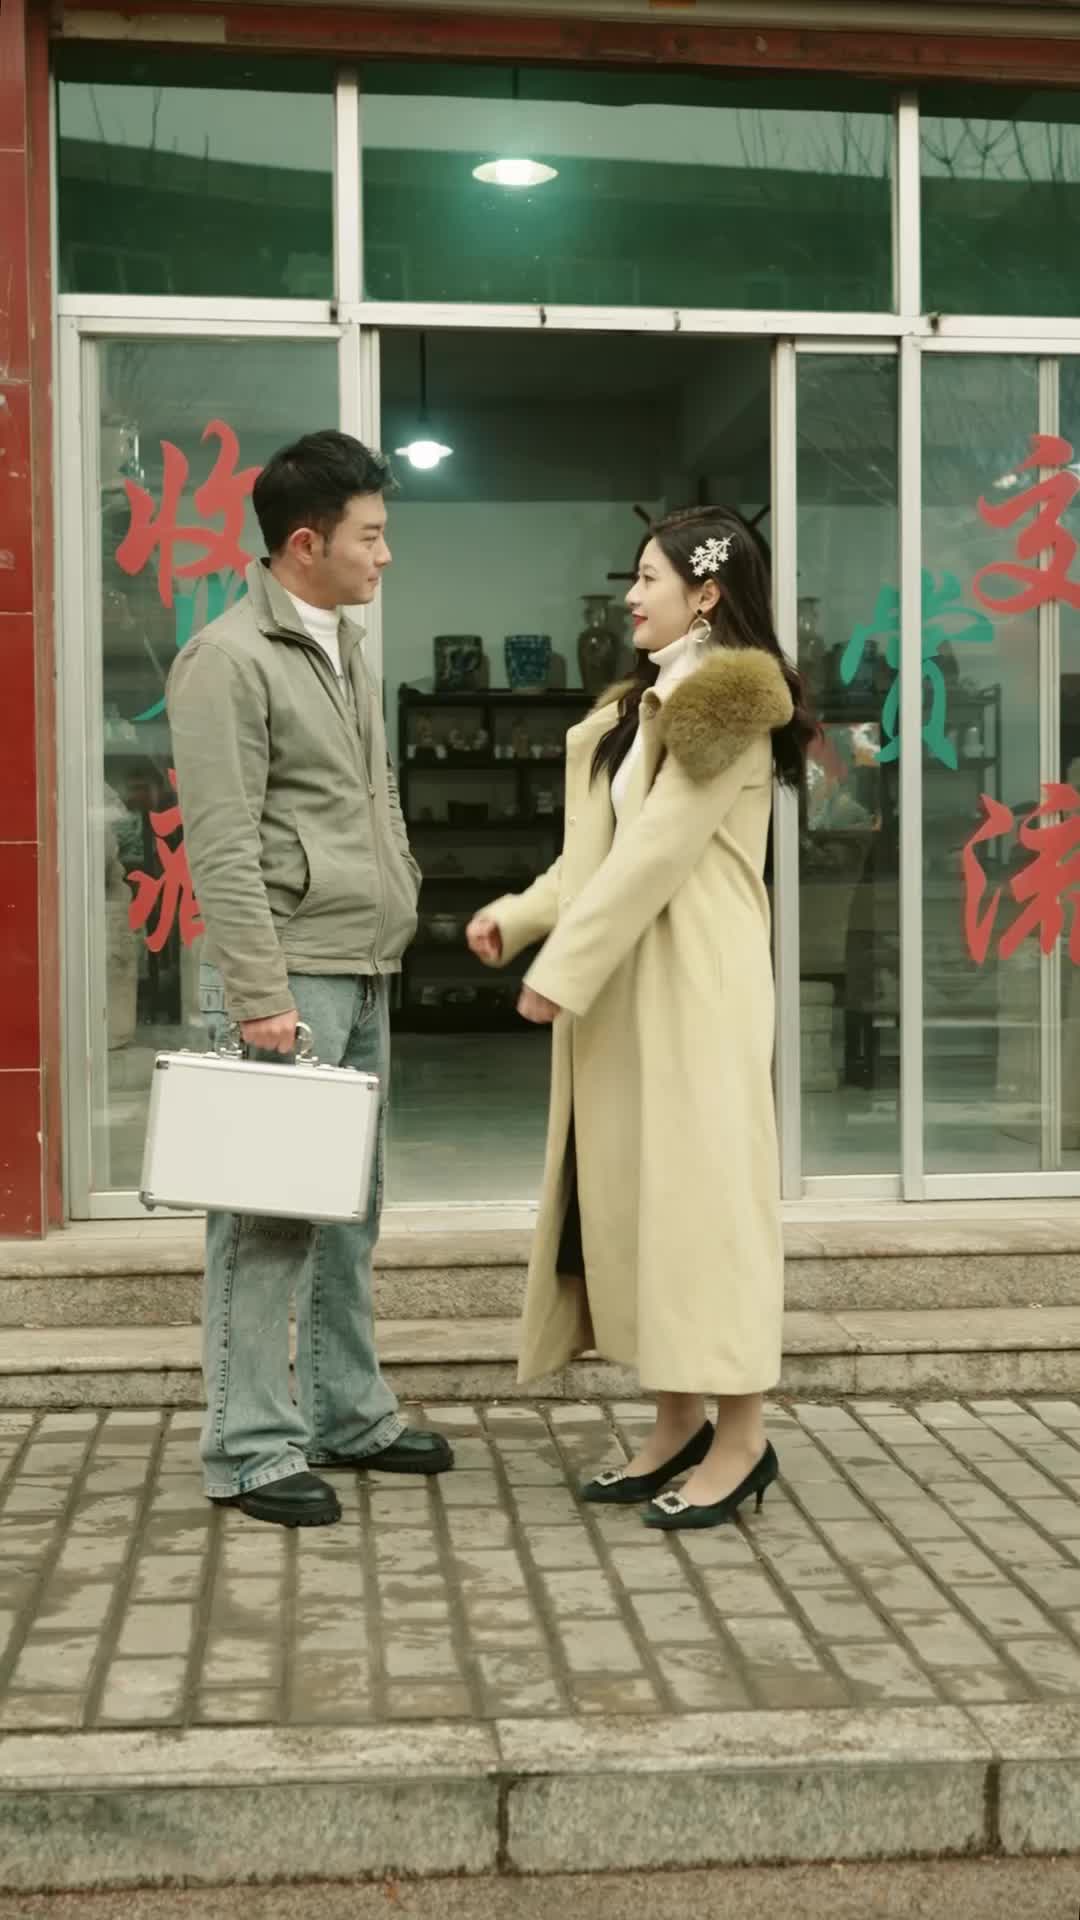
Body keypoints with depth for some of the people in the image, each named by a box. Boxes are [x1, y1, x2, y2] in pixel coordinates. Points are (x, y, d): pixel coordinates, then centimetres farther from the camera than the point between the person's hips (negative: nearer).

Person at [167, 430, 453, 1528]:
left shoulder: (346, 648, 16)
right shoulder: (229, 658, -10)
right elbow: (222, 849, -16)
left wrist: (398, 928, 19)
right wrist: (259, 995, -20)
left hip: (364, 976, 9)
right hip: (289, 975, -9)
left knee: (350, 1206, 14)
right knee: (269, 1213, -5)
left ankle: (347, 1415, 24)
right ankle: (249, 1450, 2)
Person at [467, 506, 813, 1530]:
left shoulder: (727, 701, -11)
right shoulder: (646, 704, 18)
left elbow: (658, 851, -17)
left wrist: (561, 968, -17)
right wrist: (520, 915, 3)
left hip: (691, 985, -9)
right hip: (624, 985, 9)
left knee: (696, 1186, -6)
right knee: (628, 1190, 9)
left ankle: (741, 1436, 3)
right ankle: (678, 1423, 18)